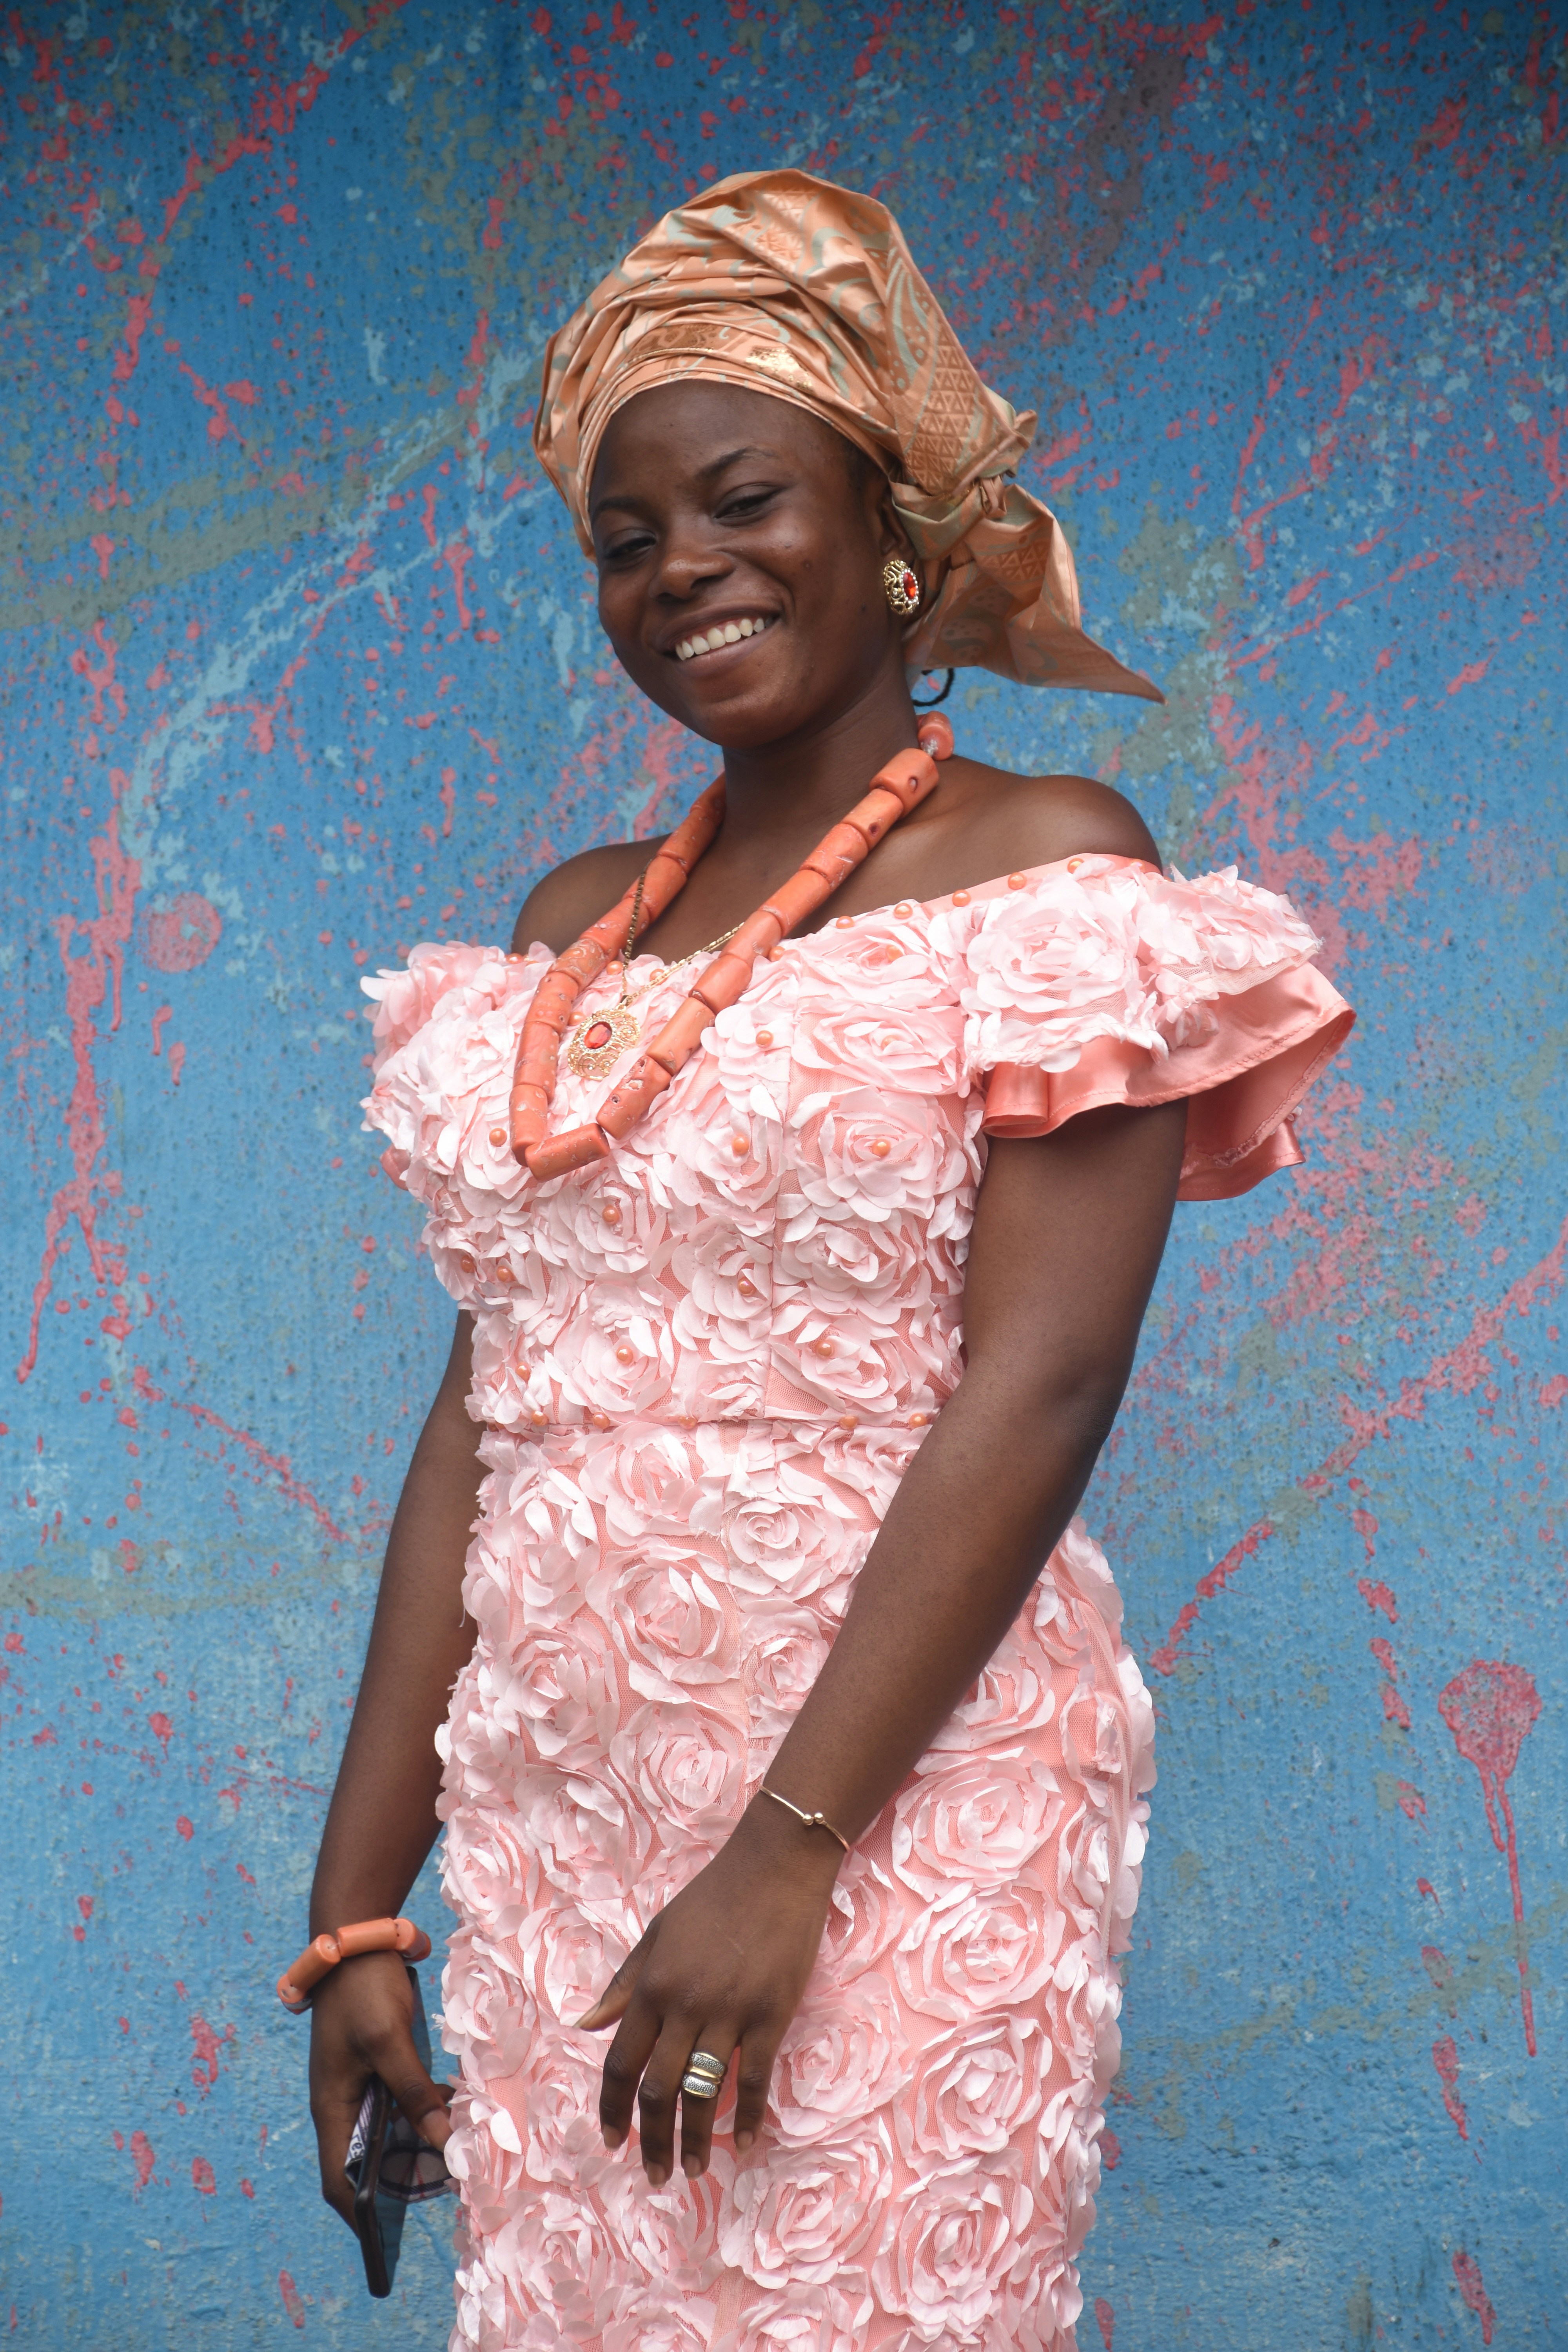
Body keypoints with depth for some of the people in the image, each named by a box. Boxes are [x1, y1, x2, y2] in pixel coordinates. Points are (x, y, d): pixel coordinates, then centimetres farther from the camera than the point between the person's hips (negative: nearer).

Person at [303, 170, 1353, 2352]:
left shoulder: (1045, 864, -3)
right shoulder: (575, 925, 13)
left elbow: (1038, 1387, -13)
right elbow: (484, 1412, 10)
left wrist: (784, 1854, -19)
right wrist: (357, 1901, 6)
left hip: (897, 1805, -5)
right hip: (550, 1820, 5)